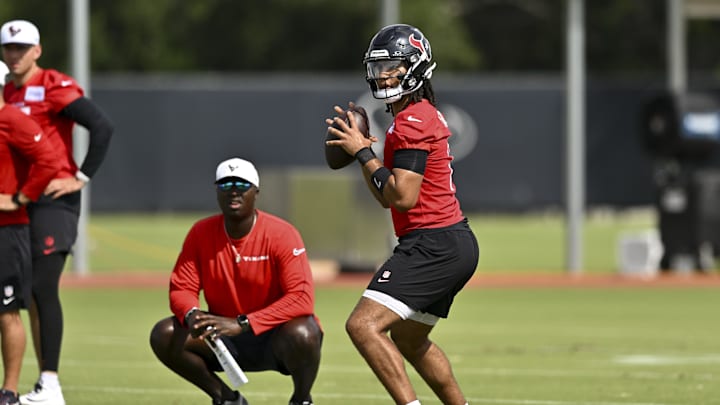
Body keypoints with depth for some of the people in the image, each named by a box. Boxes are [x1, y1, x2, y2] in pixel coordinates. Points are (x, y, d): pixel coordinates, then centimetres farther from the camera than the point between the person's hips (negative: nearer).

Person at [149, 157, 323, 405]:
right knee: (164, 335, -18)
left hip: (273, 337, -4)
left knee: (301, 334, -38)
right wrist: (192, 315, -31)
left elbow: (302, 299, -27)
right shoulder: (201, 233, -4)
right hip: (226, 341, 4)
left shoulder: (281, 234, -17)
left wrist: (242, 323, -36)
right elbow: (181, 289, -4)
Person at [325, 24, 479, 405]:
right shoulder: (424, 116, 19)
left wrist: (363, 153, -12)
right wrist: (360, 144, 12)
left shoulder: (412, 121, -13)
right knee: (408, 339, 27)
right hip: (457, 244, 11)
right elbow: (387, 198, 22)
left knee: (363, 325, -19)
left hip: (433, 245, -11)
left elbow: (403, 197, -20)